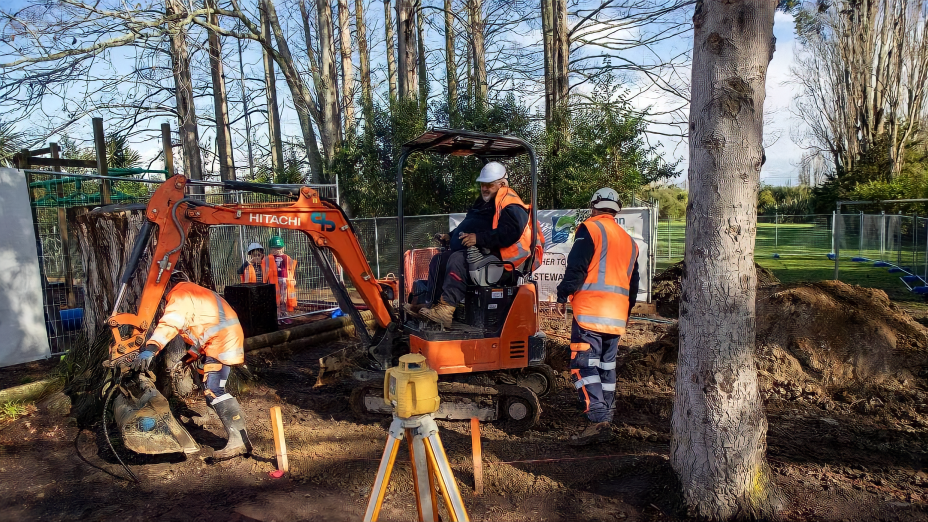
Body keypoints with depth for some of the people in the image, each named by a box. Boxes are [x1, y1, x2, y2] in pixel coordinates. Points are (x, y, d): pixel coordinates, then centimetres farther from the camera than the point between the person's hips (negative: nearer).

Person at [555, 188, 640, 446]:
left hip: (591, 310, -7)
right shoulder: (629, 241, 21)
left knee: (583, 364, -9)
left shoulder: (590, 229, -2)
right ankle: (607, 419, 21)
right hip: (617, 315, 7)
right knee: (607, 366, 15)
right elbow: (633, 283, 25)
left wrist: (562, 296, -3)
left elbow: (576, 267, -13)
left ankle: (598, 420, -19)